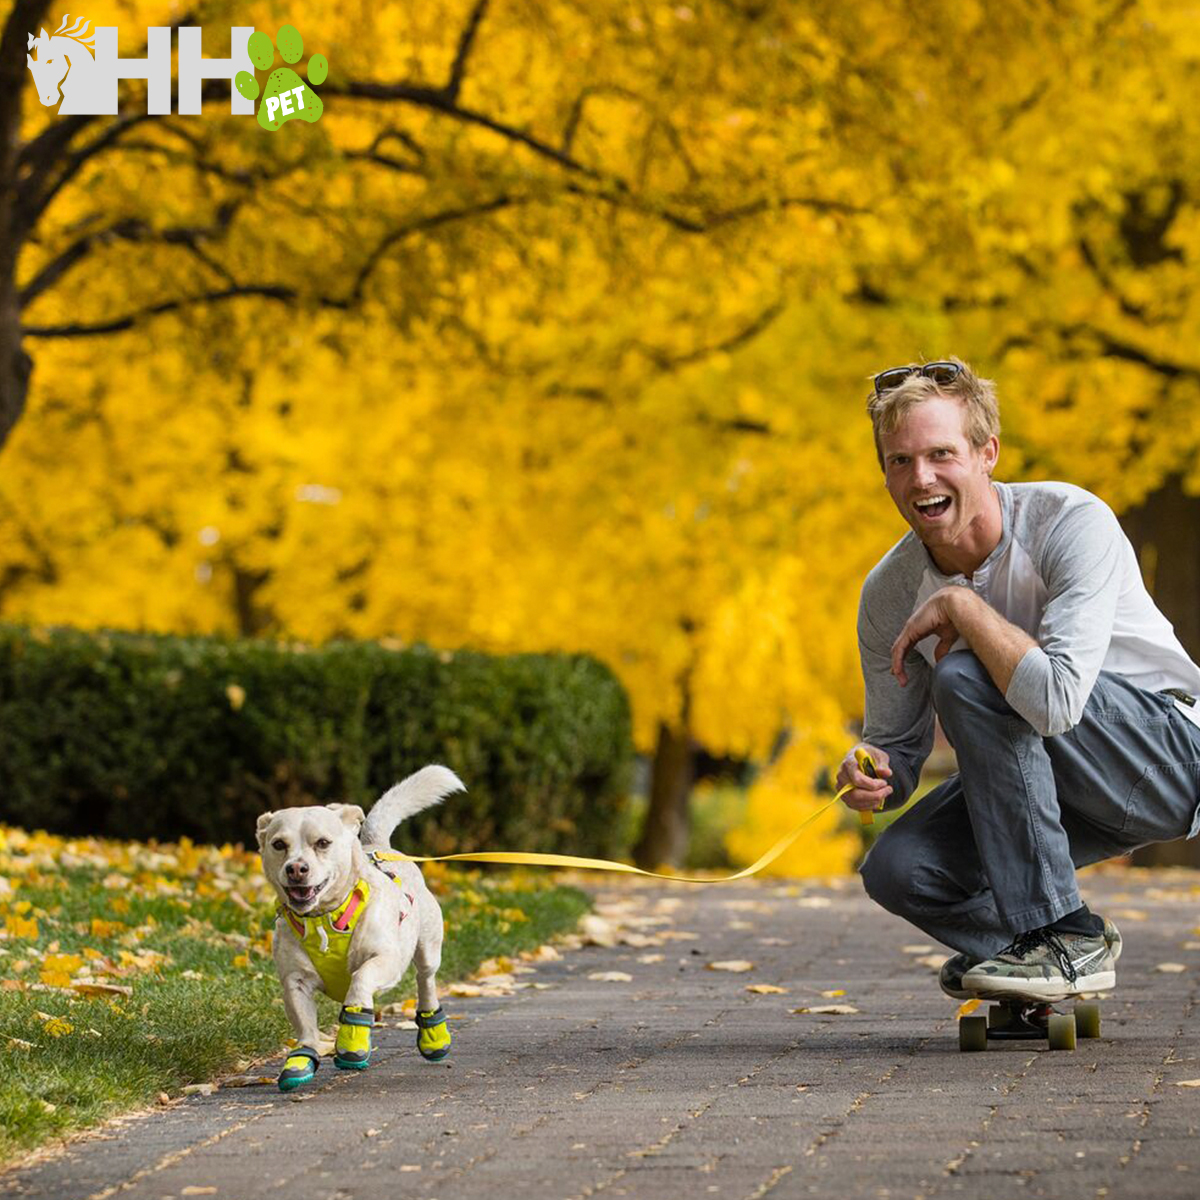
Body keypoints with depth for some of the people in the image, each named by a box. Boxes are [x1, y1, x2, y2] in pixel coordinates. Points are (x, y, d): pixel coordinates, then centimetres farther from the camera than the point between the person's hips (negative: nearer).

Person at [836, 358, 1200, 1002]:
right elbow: (897, 745, 5)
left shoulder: (1074, 522, -24)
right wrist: (870, 775, -19)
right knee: (896, 870, -18)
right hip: (1052, 782, 6)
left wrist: (961, 605, -27)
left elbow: (1056, 700, -38)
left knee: (964, 677, -27)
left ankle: (1067, 939, -20)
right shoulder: (888, 593, -5)